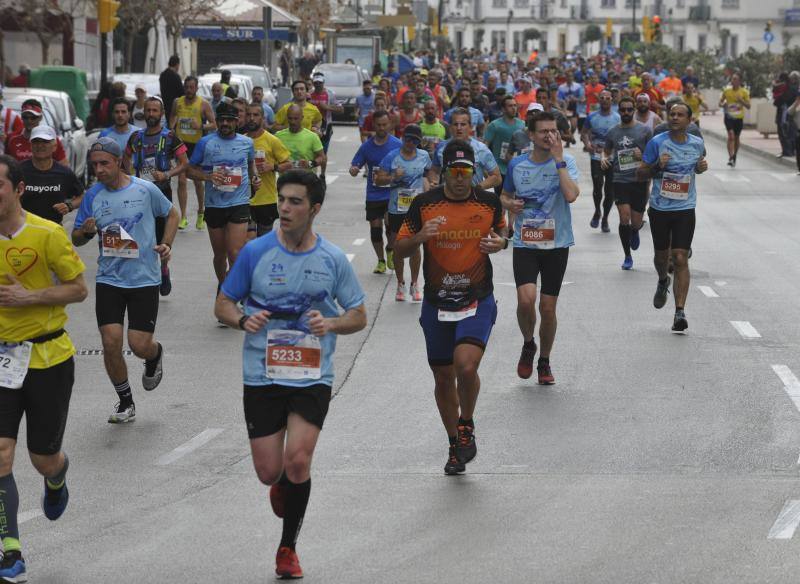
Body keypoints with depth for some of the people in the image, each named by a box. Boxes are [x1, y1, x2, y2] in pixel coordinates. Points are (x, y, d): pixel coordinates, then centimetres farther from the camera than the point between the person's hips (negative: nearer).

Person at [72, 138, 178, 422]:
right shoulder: (92, 196, 0)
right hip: (109, 279, 2)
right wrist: (86, 231, -14)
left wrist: (166, 244, -4)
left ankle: (155, 355, 34)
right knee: (111, 342, -8)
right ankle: (125, 402, 12)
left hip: (144, 279, -2)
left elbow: (172, 214, 11)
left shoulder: (145, 190, -7)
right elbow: (76, 239, 8)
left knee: (140, 345, -5)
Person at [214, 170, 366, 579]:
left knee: (297, 461, -15)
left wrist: (331, 323, -13)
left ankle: (288, 548, 6)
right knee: (269, 473, 0)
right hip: (262, 375, 1)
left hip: (312, 376, 0)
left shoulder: (332, 259, 0)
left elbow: (359, 316, 8)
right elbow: (223, 304, 6)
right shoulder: (256, 252, -2)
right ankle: (283, 486, 41)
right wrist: (243, 320, -16)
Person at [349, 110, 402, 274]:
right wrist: (353, 170, -19)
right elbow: (355, 167, 5)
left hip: (392, 193, -3)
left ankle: (390, 250, 11)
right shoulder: (366, 146, 2)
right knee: (375, 227, 6)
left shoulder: (397, 145, -2)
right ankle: (381, 261, 24)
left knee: (390, 222, -19)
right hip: (373, 194, 3)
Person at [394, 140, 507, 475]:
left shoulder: (489, 202, -2)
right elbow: (400, 249, 2)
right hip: (437, 303, 2)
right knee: (443, 378, 9)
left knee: (466, 366, -23)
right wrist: (420, 237, -19)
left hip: (478, 300, -2)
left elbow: (502, 231, 18)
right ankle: (455, 445, 29)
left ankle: (466, 425, 5)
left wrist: (500, 243, -6)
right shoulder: (424, 204, -4)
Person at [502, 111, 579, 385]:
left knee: (548, 307, 5)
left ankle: (544, 362, 25)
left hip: (557, 244, -1)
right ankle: (528, 345, 11)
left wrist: (558, 160, -20)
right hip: (525, 244, 1)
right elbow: (505, 195, 18)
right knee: (526, 299, -19)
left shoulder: (566, 162, -6)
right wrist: (509, 204, -5)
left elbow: (571, 195, -24)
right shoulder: (517, 164, 1)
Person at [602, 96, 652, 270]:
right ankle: (627, 256, 0)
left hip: (639, 180, -1)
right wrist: (603, 159, 0)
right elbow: (606, 151, 23)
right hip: (620, 181, 1)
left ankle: (634, 232, 43)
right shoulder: (612, 133, 9)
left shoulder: (644, 130, 2)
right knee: (624, 217, -15)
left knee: (636, 222, 2)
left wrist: (643, 157, -15)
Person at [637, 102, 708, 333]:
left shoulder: (697, 144, 2)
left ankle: (680, 312, -11)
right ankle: (663, 282, 50)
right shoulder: (657, 143, -6)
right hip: (659, 208, 0)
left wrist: (702, 167, -2)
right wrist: (657, 166, -21)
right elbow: (640, 174, -2)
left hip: (685, 209, 0)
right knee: (661, 255, 15)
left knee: (680, 259, -10)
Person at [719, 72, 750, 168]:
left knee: (736, 137, 12)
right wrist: (723, 104, -14)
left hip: (739, 118, 1)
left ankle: (734, 157, 29)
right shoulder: (727, 90, 0)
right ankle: (730, 157, -24)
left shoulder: (744, 92, -3)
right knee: (731, 135, -19)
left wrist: (741, 101, -20)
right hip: (729, 116, -1)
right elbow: (720, 102, 9)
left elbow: (748, 106, -2)